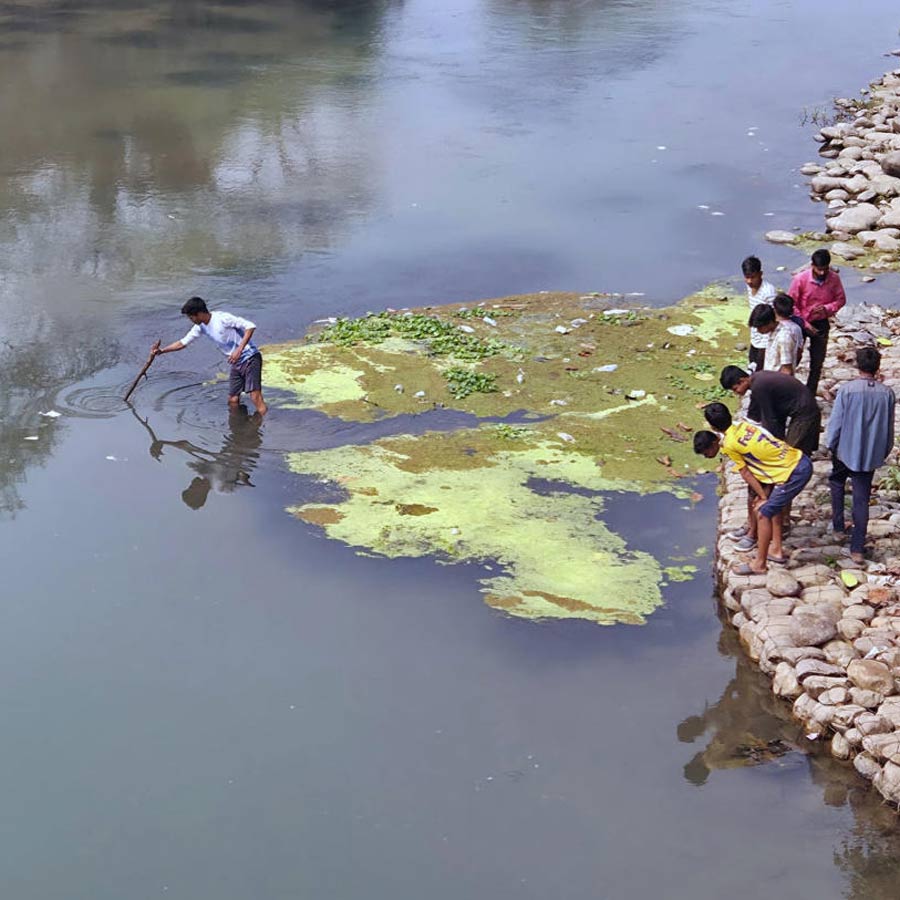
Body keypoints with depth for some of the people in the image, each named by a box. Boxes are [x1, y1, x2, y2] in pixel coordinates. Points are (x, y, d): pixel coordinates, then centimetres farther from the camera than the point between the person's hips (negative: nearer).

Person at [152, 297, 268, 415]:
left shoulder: (222, 318, -19)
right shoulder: (201, 327, 6)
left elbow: (250, 326, -22)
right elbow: (183, 343, 17)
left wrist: (239, 349, -29)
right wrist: (162, 350, 10)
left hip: (250, 359, -9)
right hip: (236, 363, 9)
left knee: (255, 397, -19)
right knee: (232, 400, 7)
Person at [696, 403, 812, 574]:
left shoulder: (729, 445, -11)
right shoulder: (742, 425, 10)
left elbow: (746, 474, -3)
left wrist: (763, 497, 6)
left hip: (793, 474, -9)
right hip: (802, 462, 9)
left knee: (763, 513, 2)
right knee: (773, 504, 25)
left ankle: (759, 563, 12)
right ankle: (776, 549, 33)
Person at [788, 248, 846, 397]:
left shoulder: (834, 278, -15)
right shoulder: (800, 279, -22)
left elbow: (841, 299, -2)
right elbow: (791, 304, -14)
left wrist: (827, 308, -21)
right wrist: (804, 323, -17)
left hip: (822, 324, 2)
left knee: (817, 362, 10)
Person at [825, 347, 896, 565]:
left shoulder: (847, 390, -17)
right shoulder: (887, 393, -6)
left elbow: (836, 421, -11)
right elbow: (889, 427, 4)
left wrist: (830, 444, 6)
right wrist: (884, 452, 18)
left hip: (846, 450, -2)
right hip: (870, 454, 2)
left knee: (837, 482, 28)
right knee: (861, 499, 6)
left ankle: (838, 526, 31)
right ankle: (857, 548, 5)